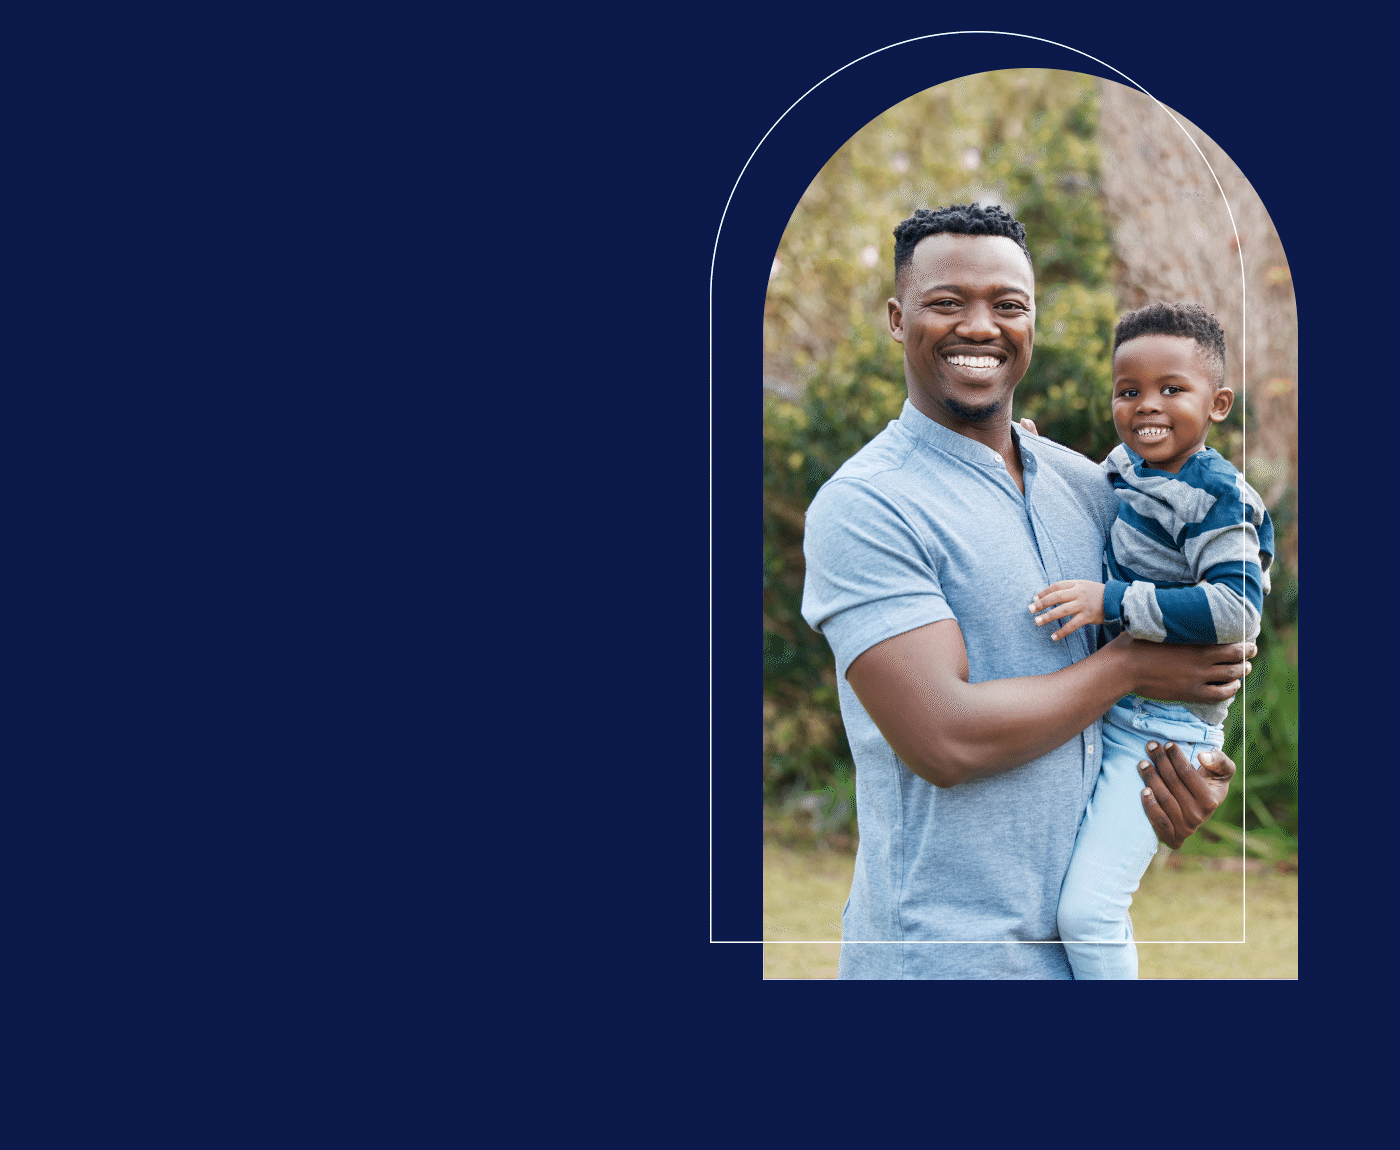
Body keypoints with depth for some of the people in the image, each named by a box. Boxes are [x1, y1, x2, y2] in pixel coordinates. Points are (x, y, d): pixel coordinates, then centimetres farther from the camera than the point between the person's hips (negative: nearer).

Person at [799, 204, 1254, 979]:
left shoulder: (1087, 487, 9)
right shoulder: (863, 507, -13)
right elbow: (945, 739, -22)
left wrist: (1192, 772, -3)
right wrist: (1128, 669, -10)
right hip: (941, 950, -6)